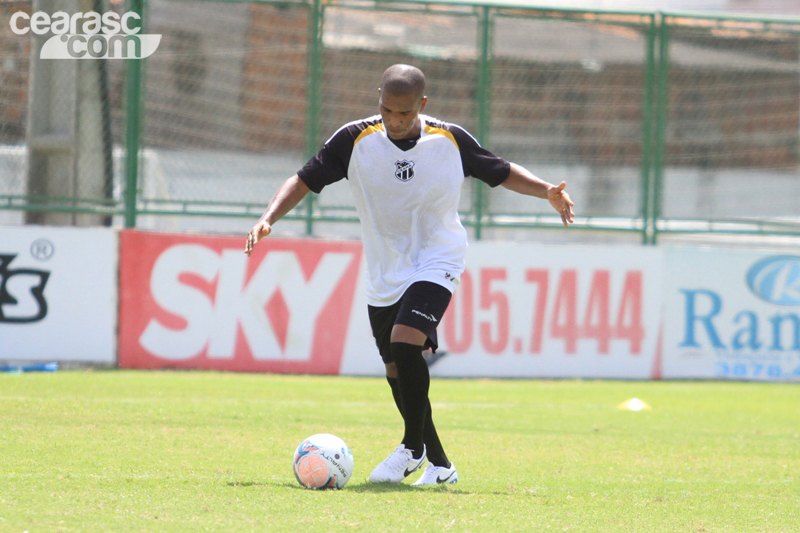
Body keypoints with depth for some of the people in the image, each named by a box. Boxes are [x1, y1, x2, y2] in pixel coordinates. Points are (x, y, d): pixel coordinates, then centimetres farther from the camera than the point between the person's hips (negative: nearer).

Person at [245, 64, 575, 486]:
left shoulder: (451, 141, -8)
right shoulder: (355, 140, -8)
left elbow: (501, 173, 5)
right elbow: (306, 179, -4)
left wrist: (548, 192, -9)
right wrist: (269, 219, -17)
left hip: (435, 265, -3)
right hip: (383, 274, 3)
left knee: (405, 341, -26)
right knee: (397, 371, 7)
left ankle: (413, 447, -11)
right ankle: (439, 463, 23)